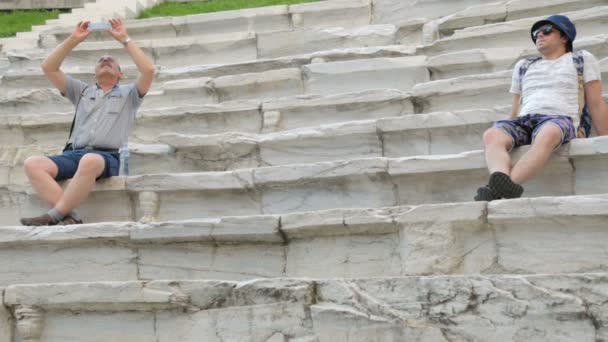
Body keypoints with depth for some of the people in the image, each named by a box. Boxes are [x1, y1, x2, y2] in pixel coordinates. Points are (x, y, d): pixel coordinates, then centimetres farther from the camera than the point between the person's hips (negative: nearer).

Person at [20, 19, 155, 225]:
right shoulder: (82, 91, 31)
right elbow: (48, 68, 23)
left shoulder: (128, 94, 23)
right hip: (75, 154, 4)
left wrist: (124, 40, 10)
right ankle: (69, 217, -38)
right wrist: (74, 39, 20)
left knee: (90, 161, -43)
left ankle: (54, 216, -36)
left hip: (108, 158, -4)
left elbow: (148, 70, 3)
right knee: (32, 164, -27)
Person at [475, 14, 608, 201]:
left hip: (560, 119, -4)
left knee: (547, 135, -43)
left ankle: (498, 189, -60)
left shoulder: (582, 59, 21)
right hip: (524, 121, 4)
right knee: (492, 135, -33)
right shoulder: (523, 66, 32)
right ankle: (504, 186, -61)